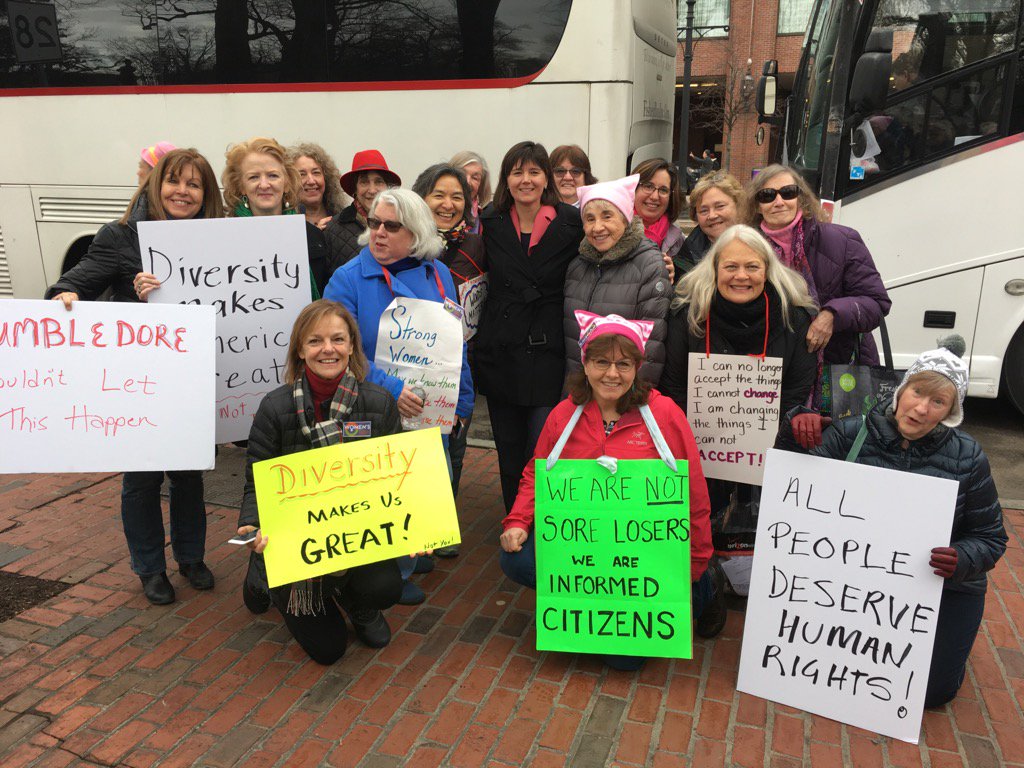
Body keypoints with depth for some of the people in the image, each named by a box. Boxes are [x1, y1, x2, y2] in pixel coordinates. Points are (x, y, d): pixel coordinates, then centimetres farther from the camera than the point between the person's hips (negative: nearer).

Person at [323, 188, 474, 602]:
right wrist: (390, 388, -27)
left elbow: (456, 345, 9)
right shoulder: (348, 279, -9)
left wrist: (460, 404, 7)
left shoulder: (438, 275, 4)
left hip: (431, 411, 5)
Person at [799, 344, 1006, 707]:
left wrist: (961, 561, -26)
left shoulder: (967, 457, -9)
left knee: (934, 690, 1)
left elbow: (990, 538, -4)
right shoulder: (850, 434, -10)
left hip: (945, 588, 0)